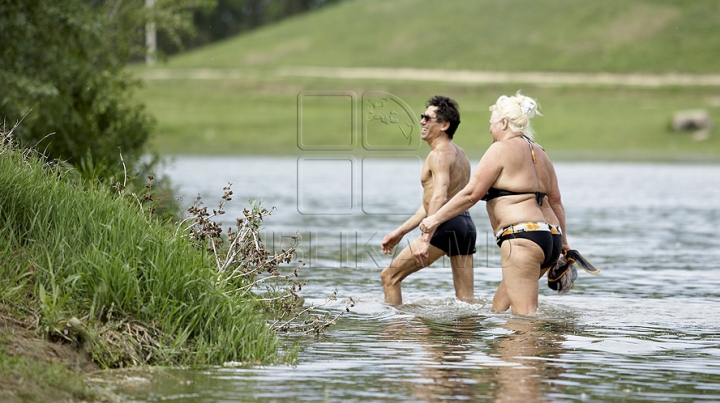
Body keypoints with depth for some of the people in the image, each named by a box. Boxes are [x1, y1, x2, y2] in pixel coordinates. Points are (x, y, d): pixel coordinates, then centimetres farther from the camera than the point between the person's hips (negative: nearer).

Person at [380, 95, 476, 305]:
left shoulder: (439, 154, -8)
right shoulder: (458, 154, 23)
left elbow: (439, 198, -24)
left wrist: (425, 240, -30)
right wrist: (400, 232, 28)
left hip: (446, 226, -10)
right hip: (466, 224, 10)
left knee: (389, 276, 0)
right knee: (466, 300, 7)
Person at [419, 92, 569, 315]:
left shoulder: (501, 149, -3)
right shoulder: (539, 152, 21)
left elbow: (471, 194, -6)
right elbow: (555, 201, 21)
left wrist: (436, 218, 1)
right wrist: (563, 243, 24)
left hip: (523, 237, -9)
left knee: (524, 314, -13)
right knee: (499, 305, 15)